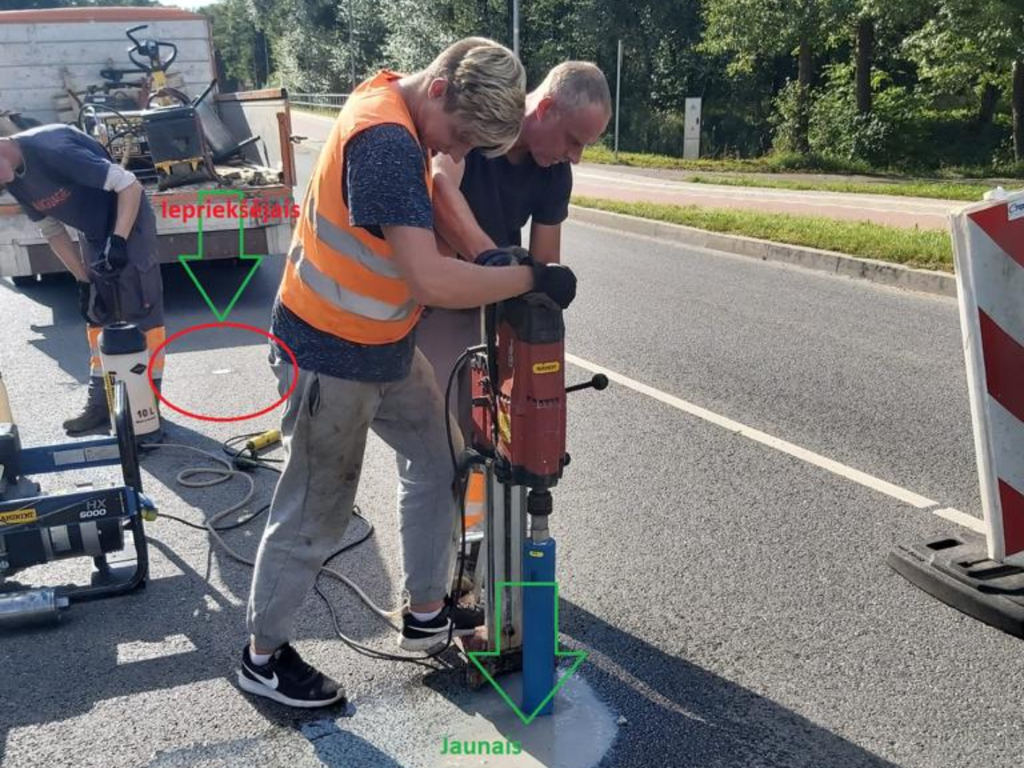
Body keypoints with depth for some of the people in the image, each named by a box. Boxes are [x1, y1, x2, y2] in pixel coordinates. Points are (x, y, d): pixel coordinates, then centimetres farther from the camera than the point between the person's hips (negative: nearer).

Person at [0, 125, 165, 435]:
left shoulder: (53, 149, -30)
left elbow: (129, 185, -28)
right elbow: (52, 231, 7)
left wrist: (118, 241, -35)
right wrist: (83, 280, 2)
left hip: (128, 222, -8)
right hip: (93, 233, 9)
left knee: (142, 313, -5)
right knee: (98, 317, 11)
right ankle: (100, 402, 19)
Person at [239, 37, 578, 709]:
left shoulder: (397, 106, 2)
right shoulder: (385, 140, -28)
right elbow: (433, 280, -35)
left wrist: (497, 265, 2)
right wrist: (533, 279, -23)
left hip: (385, 345, 10)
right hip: (330, 356, -10)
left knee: (438, 464, 17)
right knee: (315, 515, 4)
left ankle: (427, 613, 33)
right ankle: (263, 656, 25)